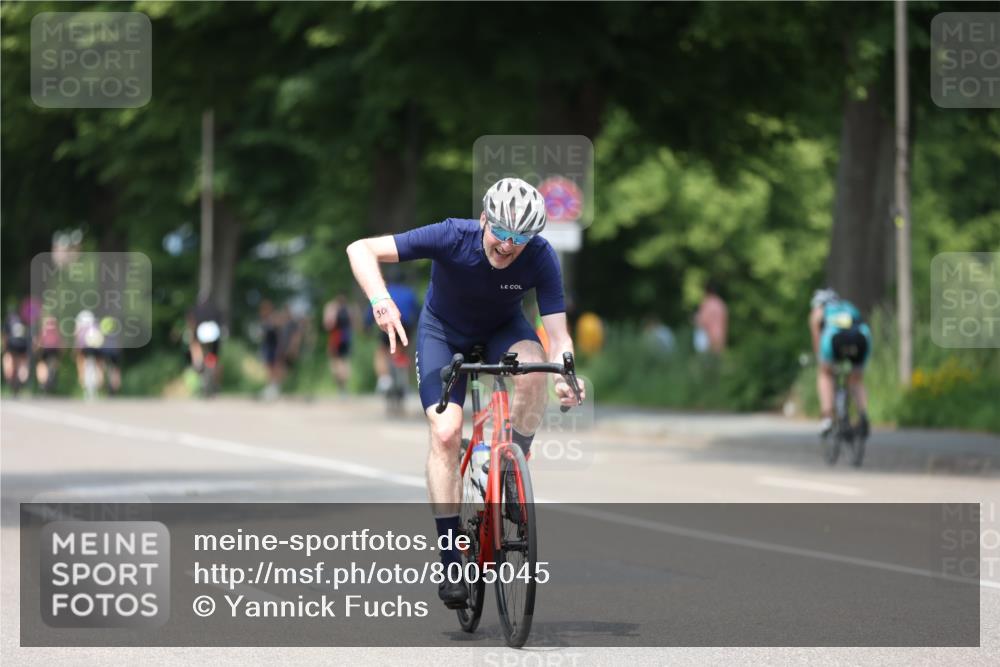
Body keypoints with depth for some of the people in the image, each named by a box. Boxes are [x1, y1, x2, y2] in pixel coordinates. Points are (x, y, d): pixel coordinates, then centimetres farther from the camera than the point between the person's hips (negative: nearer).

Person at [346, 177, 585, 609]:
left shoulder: (541, 259, -29)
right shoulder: (452, 238, -33)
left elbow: (557, 333, -31)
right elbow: (361, 250, -35)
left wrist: (565, 373, -53)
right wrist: (381, 301, -52)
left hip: (503, 330, 1)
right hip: (444, 330, -1)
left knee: (533, 368, -34)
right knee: (445, 432, -20)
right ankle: (452, 562, -14)